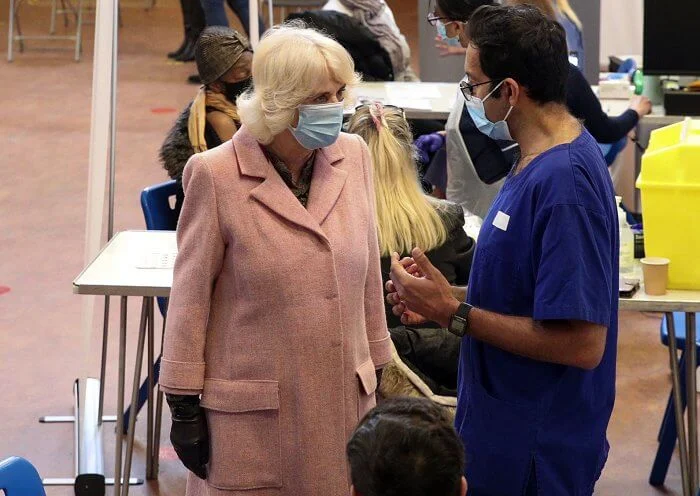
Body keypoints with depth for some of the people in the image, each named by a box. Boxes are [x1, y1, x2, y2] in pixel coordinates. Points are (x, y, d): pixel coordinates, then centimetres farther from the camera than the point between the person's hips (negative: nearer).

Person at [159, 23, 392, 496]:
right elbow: (191, 296, -5)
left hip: (343, 399, 4)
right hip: (254, 412, -4)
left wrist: (376, 370, 15)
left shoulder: (354, 156, 2)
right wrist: (184, 403, -3)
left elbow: (368, 273, 11)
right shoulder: (216, 174, -11)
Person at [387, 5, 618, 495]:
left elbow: (582, 344, -28)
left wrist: (455, 315, -22)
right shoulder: (544, 158, 5)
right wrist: (443, 298, 1)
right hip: (508, 433, 9)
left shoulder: (564, 183, -26)